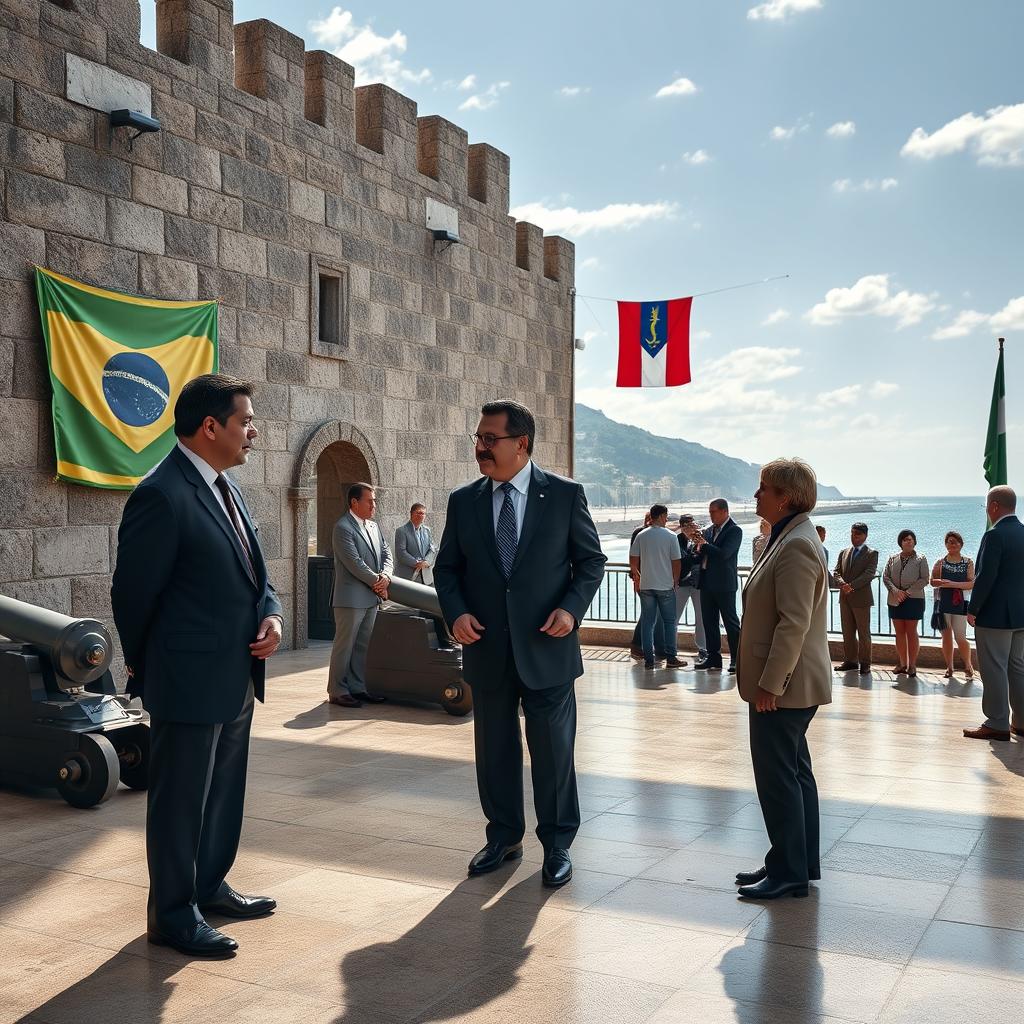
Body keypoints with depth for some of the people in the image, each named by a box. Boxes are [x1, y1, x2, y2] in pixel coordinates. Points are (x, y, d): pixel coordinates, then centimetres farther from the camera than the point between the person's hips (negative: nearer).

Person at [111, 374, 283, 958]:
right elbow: (133, 594, -14)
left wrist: (272, 615, -4)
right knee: (180, 800, 6)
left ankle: (210, 887, 38)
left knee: (224, 794, 21)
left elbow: (254, 574, 17)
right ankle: (173, 915, 21)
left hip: (237, 678, 9)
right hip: (190, 681, -9)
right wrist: (144, 669, 0)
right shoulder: (162, 496, -20)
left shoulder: (226, 488, 9)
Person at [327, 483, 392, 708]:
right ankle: (337, 691, 5)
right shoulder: (343, 527, -11)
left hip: (371, 597, 8)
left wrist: (385, 575, -8)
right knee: (344, 645, -2)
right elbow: (354, 562, -17)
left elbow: (386, 554, 12)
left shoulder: (373, 526, 15)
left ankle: (357, 688, 19)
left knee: (362, 646, 12)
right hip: (351, 598, -8)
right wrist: (377, 583, -11)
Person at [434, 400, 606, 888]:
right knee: (494, 749, 13)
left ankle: (557, 843, 24)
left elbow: (591, 559, 2)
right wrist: (455, 612, -9)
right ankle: (504, 836, 31)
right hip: (487, 649, 3)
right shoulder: (463, 501, 3)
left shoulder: (566, 494, -4)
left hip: (546, 646, -3)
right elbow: (446, 568, 9)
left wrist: (572, 608, -13)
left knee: (553, 750, 7)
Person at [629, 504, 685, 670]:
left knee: (647, 622, 7)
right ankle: (670, 658, 7)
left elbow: (633, 561, 3)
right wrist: (675, 581, 9)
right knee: (669, 622, 7)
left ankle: (649, 659, 7)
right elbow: (676, 562, -5)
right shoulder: (670, 536, -7)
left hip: (645, 586, 2)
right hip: (666, 586, -2)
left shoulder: (641, 536, 0)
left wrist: (637, 576, 21)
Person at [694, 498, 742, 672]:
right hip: (707, 583, 7)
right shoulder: (709, 530, 14)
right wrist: (699, 549, -6)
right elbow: (701, 554, 17)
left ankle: (736, 659, 4)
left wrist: (704, 545, -11)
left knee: (730, 622, -1)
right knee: (709, 622, 10)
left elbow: (724, 554, -21)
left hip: (724, 584, -7)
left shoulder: (734, 531, -9)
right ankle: (713, 656, 18)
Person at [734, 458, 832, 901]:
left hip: (784, 686, -11)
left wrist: (769, 684, -22)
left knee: (778, 777, -2)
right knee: (794, 773, 17)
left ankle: (789, 872, 9)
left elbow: (793, 625, -24)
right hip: (787, 685, 11)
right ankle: (800, 864, 27)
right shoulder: (790, 538, 13)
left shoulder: (796, 546, -20)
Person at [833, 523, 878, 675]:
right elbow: (836, 572, 8)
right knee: (847, 632, 8)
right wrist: (843, 584, -13)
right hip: (845, 598, 5)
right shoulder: (844, 553, 15)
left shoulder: (872, 554, 0)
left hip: (861, 598, -5)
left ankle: (865, 664, 6)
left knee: (864, 633, 0)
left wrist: (851, 585, -21)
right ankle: (850, 661, 16)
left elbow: (869, 574, -12)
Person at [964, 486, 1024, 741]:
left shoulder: (995, 536, -17)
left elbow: (985, 577, -20)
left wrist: (973, 610, -10)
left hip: (995, 615, -8)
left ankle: (997, 725, 2)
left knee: (994, 671, -2)